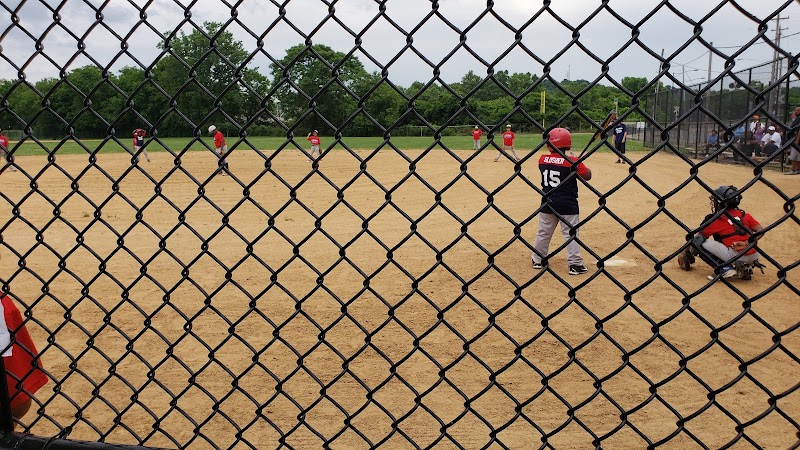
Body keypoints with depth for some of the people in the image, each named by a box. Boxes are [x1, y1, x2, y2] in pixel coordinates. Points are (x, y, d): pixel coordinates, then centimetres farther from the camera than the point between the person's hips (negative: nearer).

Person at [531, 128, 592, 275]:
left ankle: (537, 260, 26)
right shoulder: (572, 162, -14)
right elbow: (588, 176, -5)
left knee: (543, 232, 16)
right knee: (571, 233, 3)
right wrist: (580, 165, 11)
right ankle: (575, 264, 4)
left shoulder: (543, 159, -3)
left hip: (547, 203, 4)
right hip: (567, 204, -4)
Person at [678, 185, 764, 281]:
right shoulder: (745, 215, 15)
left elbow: (698, 237, 11)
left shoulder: (717, 220, 3)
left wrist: (685, 253, 24)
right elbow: (761, 231, 4)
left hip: (735, 256, -6)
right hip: (754, 257, 6)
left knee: (697, 242, -1)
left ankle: (725, 269, -9)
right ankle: (745, 268, 16)